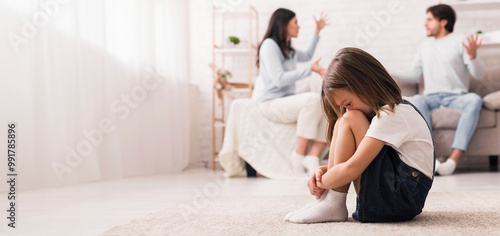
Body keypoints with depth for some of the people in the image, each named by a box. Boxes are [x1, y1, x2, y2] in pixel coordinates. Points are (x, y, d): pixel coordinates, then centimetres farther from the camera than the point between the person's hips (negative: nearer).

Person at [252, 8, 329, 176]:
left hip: (287, 102, 8)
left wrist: (317, 32, 40)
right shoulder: (269, 45, -7)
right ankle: (299, 156, -29)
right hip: (271, 104, -8)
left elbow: (307, 56, 43)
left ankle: (313, 157, -29)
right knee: (313, 99, -33)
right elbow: (279, 79, -18)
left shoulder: (288, 50, 20)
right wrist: (310, 70, -18)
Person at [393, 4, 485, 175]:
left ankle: (454, 158, -46)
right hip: (432, 98, 2)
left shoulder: (461, 41, 5)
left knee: (474, 100, -36)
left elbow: (479, 74, -2)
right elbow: (414, 76, 21)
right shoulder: (425, 46, 19)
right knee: (417, 100, -33)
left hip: (456, 97, -2)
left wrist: (472, 56, -21)